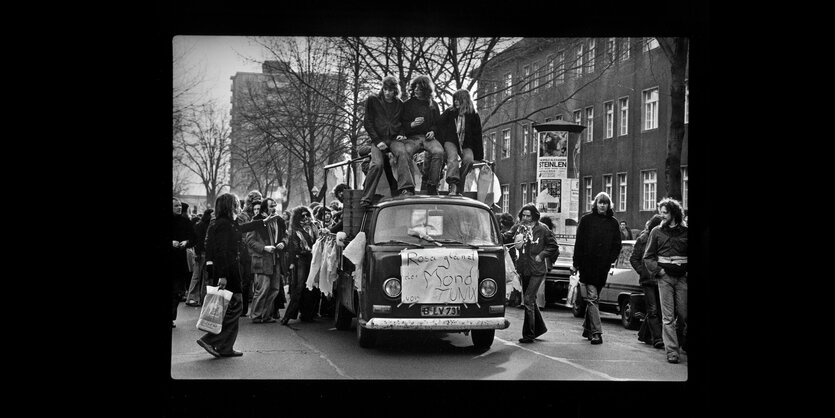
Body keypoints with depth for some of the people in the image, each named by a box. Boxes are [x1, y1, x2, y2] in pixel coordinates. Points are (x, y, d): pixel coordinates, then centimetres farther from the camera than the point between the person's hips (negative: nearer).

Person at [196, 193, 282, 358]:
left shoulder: (230, 224, 14)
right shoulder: (224, 225, -16)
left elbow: (243, 228, 36)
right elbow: (221, 252, -22)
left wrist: (264, 222, 47)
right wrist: (222, 276, -26)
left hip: (230, 270, 10)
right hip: (228, 272, -10)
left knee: (233, 307, 12)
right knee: (235, 306, -8)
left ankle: (226, 347, 15)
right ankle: (209, 340, -8)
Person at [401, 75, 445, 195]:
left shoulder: (432, 105, 17)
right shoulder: (408, 104, 12)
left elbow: (438, 123, 22)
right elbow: (401, 124, 7)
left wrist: (433, 131, 0)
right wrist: (412, 124, -14)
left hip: (428, 137, 1)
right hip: (412, 137, -1)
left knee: (438, 151, -32)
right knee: (405, 152, -35)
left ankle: (432, 185, -24)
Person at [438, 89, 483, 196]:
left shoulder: (474, 116, 12)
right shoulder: (449, 113, 15)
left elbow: (477, 136, 12)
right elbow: (440, 127, 10)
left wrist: (479, 156, 11)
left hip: (466, 144, 1)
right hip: (451, 141, 0)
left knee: (469, 159, -30)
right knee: (452, 155, -32)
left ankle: (458, 188, -25)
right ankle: (453, 185, -50)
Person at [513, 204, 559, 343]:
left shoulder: (542, 229, -7)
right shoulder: (519, 228, 6)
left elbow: (553, 246, 1)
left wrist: (541, 255, -8)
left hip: (537, 270, -6)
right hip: (524, 270, 6)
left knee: (528, 300, -13)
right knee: (531, 300, 16)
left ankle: (529, 334, -7)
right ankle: (539, 327, 33)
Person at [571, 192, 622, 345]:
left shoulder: (613, 223, 10)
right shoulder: (586, 220, 3)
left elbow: (617, 246, 11)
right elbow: (579, 242, 1)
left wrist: (610, 260, -3)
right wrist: (576, 263, -3)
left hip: (603, 267, 3)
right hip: (587, 265, -3)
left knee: (593, 298, 12)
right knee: (592, 297, -8)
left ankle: (587, 328, 25)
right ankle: (596, 332, -10)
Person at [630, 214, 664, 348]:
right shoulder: (643, 240, 1)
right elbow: (634, 259, 4)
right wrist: (643, 272, -7)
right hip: (648, 279, -3)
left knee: (654, 309, 10)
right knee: (653, 309, -6)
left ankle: (644, 334, 26)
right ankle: (657, 338, -8)